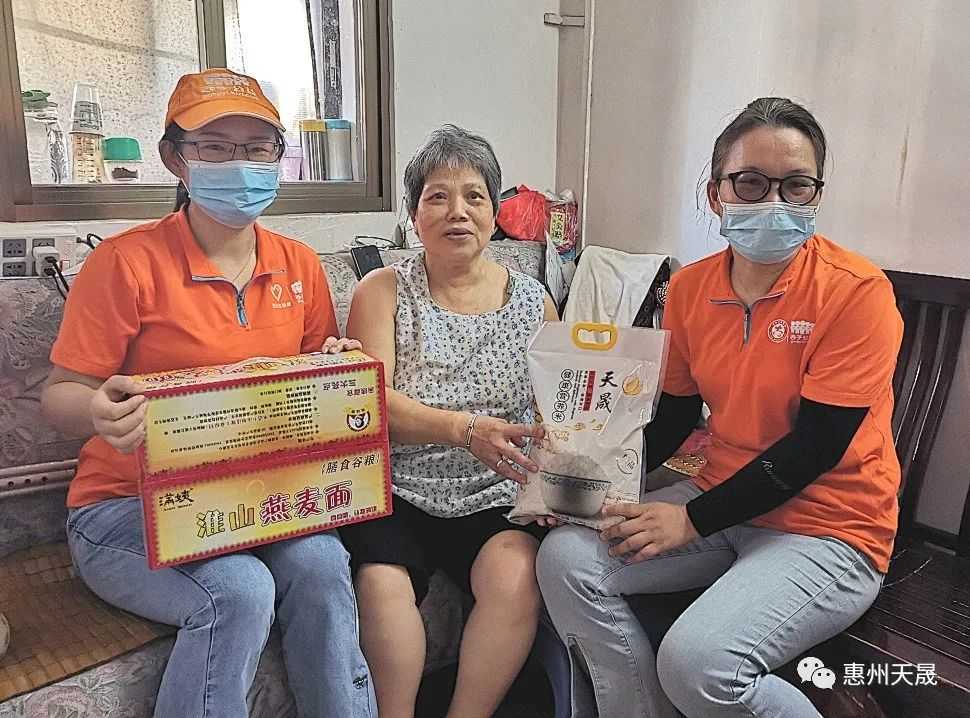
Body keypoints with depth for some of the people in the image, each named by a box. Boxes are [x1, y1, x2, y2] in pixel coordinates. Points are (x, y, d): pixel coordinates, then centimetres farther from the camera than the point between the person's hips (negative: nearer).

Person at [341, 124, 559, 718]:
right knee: (382, 580, -28)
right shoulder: (383, 291, 3)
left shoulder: (532, 300, 8)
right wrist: (465, 429, -27)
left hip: (495, 498, 2)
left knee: (515, 573, -26)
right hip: (401, 494, -1)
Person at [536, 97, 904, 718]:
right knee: (567, 557, -11)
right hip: (721, 502, 6)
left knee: (696, 661, -27)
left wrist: (694, 521, -17)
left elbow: (817, 445, -18)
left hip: (828, 530, -5)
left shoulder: (856, 290, -15)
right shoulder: (690, 288, 2)